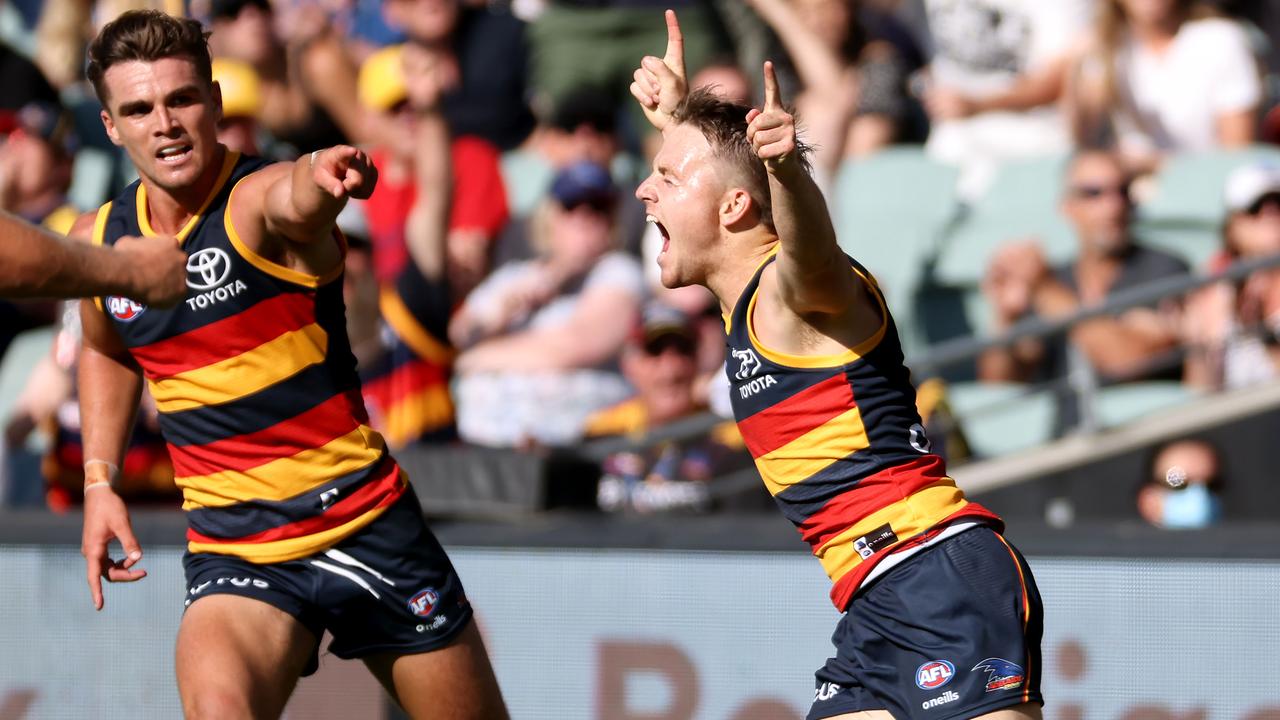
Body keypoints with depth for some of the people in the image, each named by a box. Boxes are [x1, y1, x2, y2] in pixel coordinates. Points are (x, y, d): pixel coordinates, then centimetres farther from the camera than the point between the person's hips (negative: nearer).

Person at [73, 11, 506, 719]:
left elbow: (293, 200, -41)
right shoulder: (100, 240, 2)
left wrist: (322, 175, -65)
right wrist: (98, 480, 13)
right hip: (232, 551, 2)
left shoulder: (260, 201, -14)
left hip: (367, 527, -2)